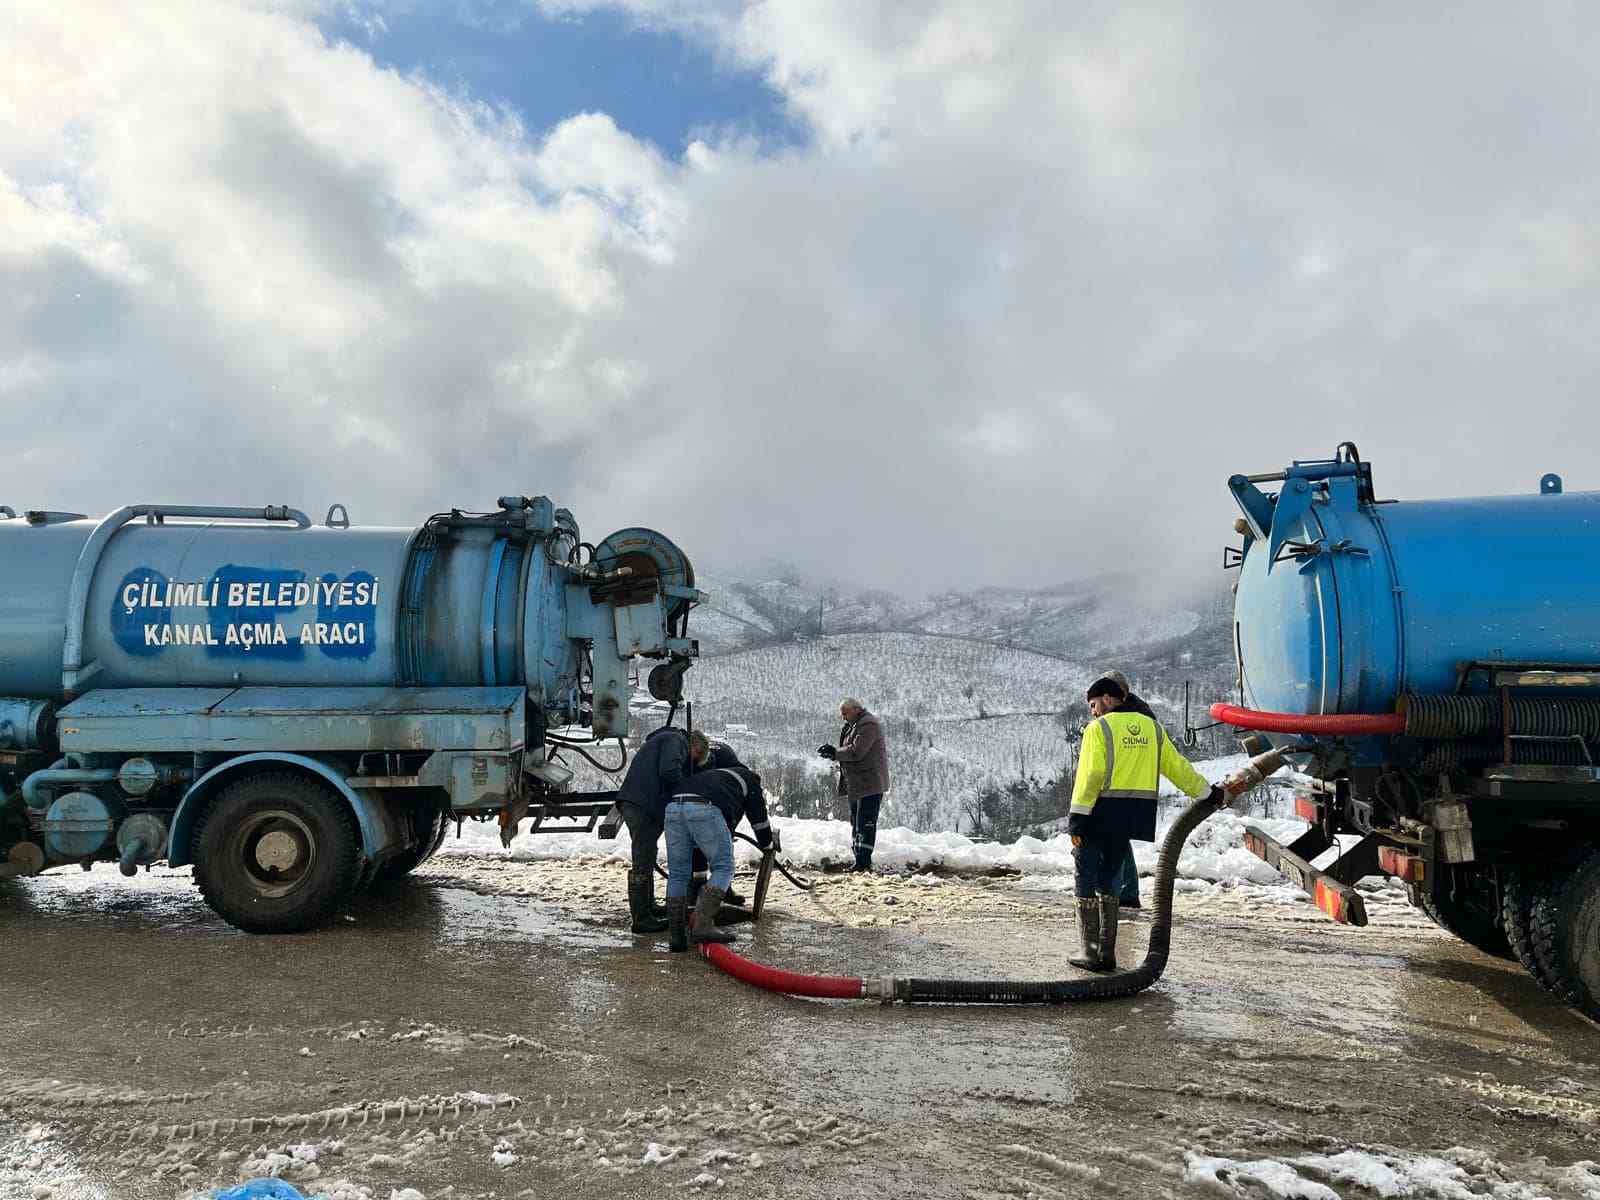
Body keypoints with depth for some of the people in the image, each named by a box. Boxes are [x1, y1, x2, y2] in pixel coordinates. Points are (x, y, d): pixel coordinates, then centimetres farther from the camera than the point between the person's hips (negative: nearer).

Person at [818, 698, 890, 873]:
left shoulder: (868, 725, -15)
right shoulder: (853, 725, 18)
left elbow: (856, 751, -22)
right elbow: (848, 751, 19)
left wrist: (834, 752, -12)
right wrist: (832, 752, 0)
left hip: (870, 783, -11)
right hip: (856, 784, 11)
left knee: (865, 823, -10)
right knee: (856, 821, 14)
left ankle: (863, 862, -9)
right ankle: (861, 861, 20)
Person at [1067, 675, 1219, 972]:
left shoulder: (1098, 729, -6)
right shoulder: (1152, 728, 12)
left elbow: (1089, 777, -14)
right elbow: (1177, 767, 16)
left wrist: (1077, 818, -14)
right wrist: (1206, 793, 29)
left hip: (1100, 814, -6)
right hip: (1132, 816, 6)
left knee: (1087, 881, 3)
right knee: (1108, 880, 16)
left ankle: (1091, 953, 4)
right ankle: (1107, 952, 16)